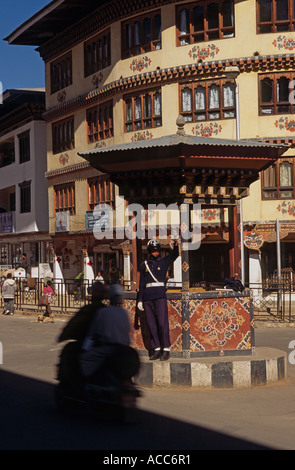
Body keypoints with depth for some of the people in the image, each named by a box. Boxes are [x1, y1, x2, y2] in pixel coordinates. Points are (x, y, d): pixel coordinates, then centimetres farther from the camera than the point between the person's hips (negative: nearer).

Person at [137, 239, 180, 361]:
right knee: (151, 324, 2)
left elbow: (174, 255, -8)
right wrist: (140, 300, 10)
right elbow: (141, 283, 15)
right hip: (148, 296, 3)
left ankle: (166, 349, -6)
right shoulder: (144, 265, 14)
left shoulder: (164, 261, 9)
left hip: (160, 295, -3)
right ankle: (157, 349, 7)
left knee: (162, 322, -9)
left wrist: (176, 244, -27)